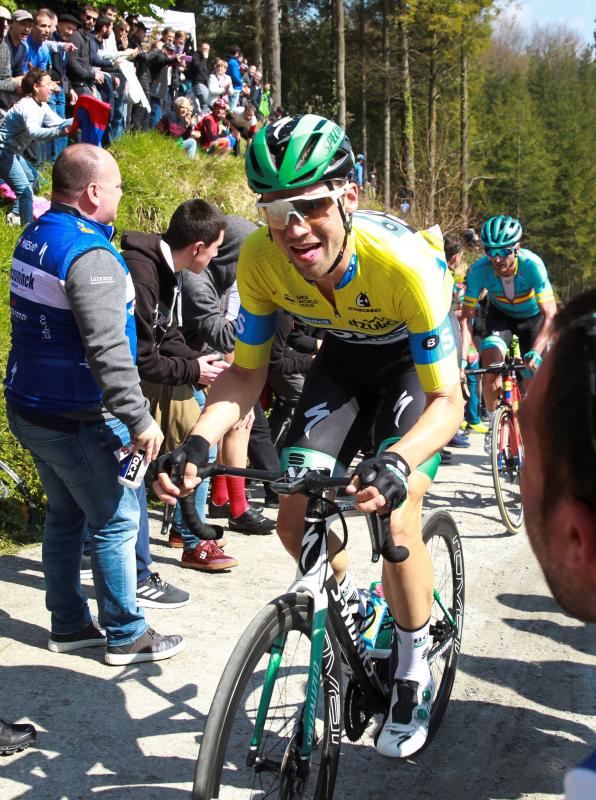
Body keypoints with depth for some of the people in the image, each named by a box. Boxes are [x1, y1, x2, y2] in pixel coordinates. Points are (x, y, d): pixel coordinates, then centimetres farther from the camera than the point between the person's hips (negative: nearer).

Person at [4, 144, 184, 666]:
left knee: (66, 514, 19)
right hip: (76, 421, -9)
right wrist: (140, 419, -24)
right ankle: (126, 636, 15)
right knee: (114, 520, 4)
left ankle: (69, 624, 30)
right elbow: (107, 350, -28)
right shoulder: (90, 255, -22)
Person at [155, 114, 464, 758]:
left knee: (396, 518, -20)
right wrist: (198, 440, -32)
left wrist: (398, 461, -54)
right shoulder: (260, 259, -27)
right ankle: (348, 604, 27)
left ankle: (414, 669, 6)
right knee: (296, 521, -6)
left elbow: (447, 399, -33)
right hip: (344, 354, 4)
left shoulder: (402, 262, -39)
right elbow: (247, 372, -13)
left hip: (418, 358, -4)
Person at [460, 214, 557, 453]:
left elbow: (550, 315, -38)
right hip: (500, 315, 1)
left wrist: (535, 352, -51)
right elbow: (466, 316, -25)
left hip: (532, 316, -1)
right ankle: (493, 420, 2)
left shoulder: (532, 265, -37)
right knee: (490, 367, -22)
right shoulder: (479, 270, -31)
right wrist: (462, 358, -37)